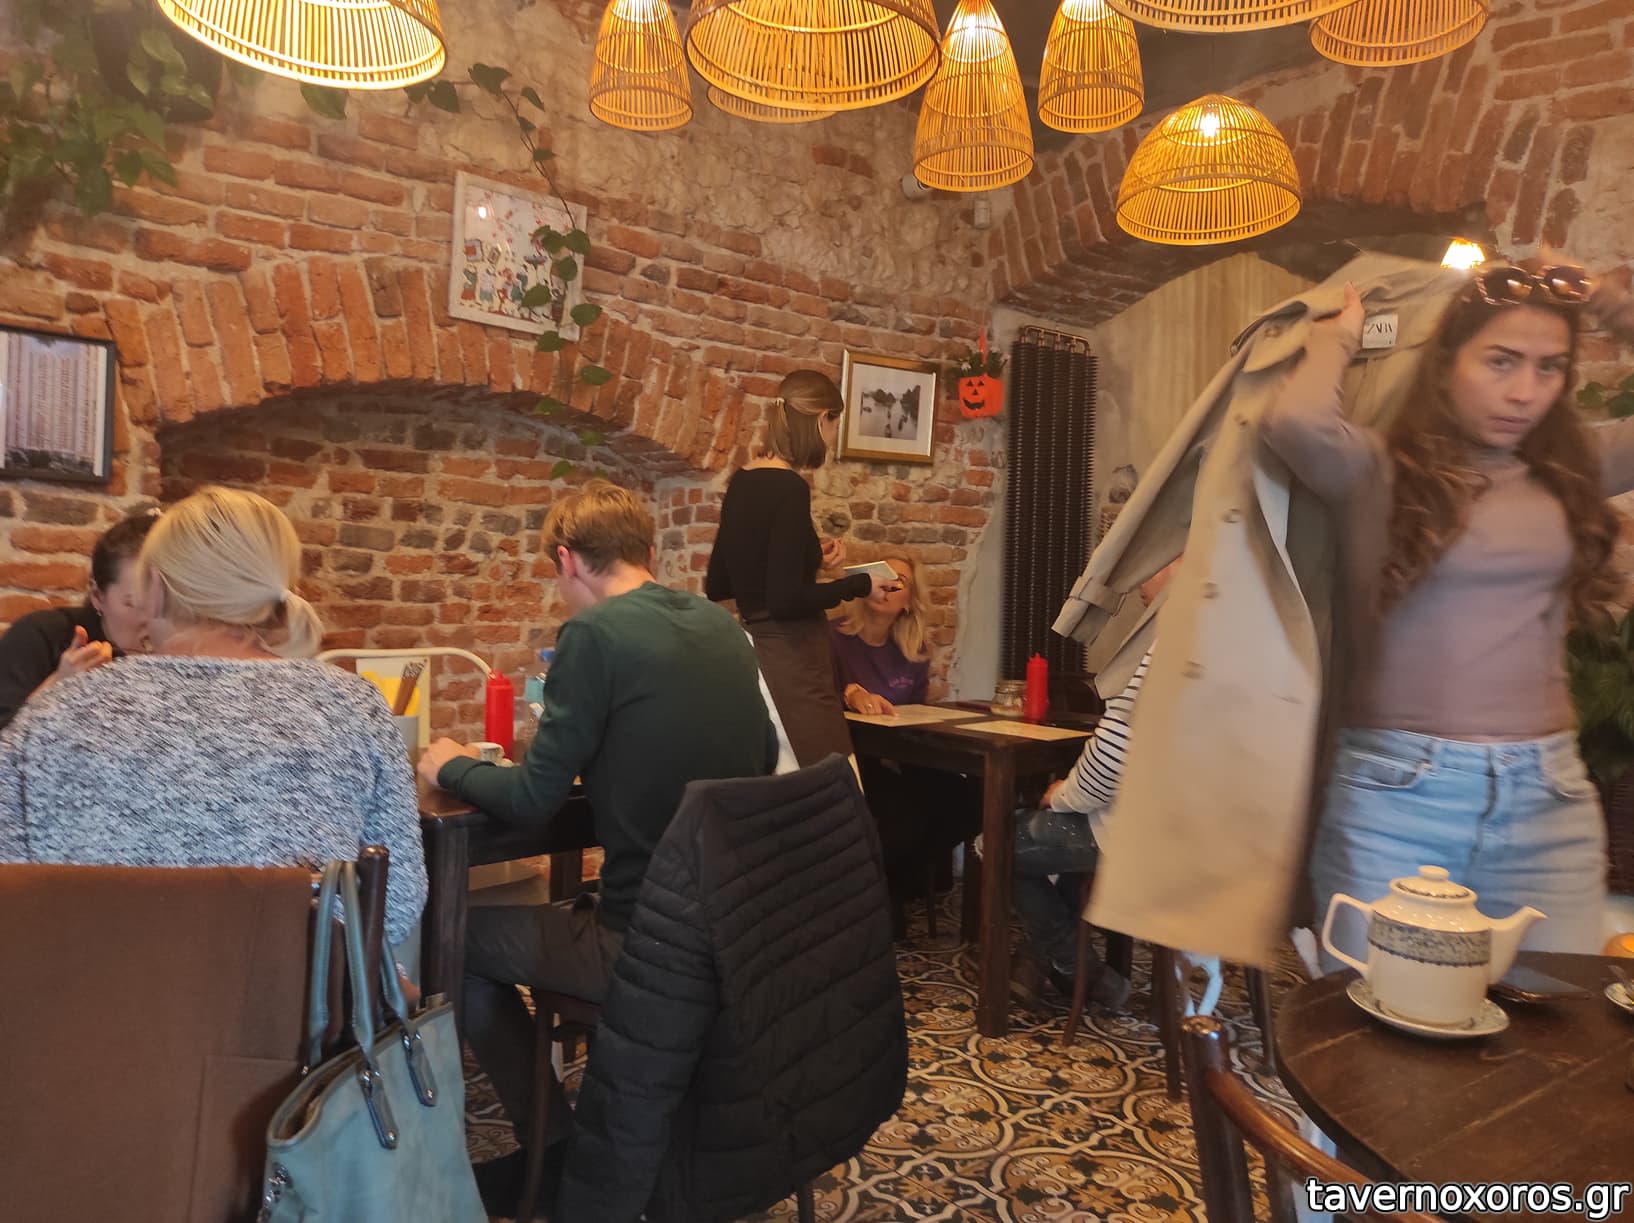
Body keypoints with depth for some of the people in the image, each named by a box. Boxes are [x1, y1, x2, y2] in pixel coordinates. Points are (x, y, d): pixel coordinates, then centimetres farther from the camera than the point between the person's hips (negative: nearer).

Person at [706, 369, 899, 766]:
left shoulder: (743, 482, 11)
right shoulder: (789, 489, -14)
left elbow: (716, 587, 18)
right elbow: (786, 601, -20)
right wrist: (860, 585, -6)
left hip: (756, 654, 9)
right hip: (789, 663, -9)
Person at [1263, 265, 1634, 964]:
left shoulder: (1575, 470, 10)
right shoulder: (1378, 470, -5)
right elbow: (1296, 422, -25)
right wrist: (1338, 339, -3)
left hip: (1551, 798, 4)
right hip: (1393, 794, -4)